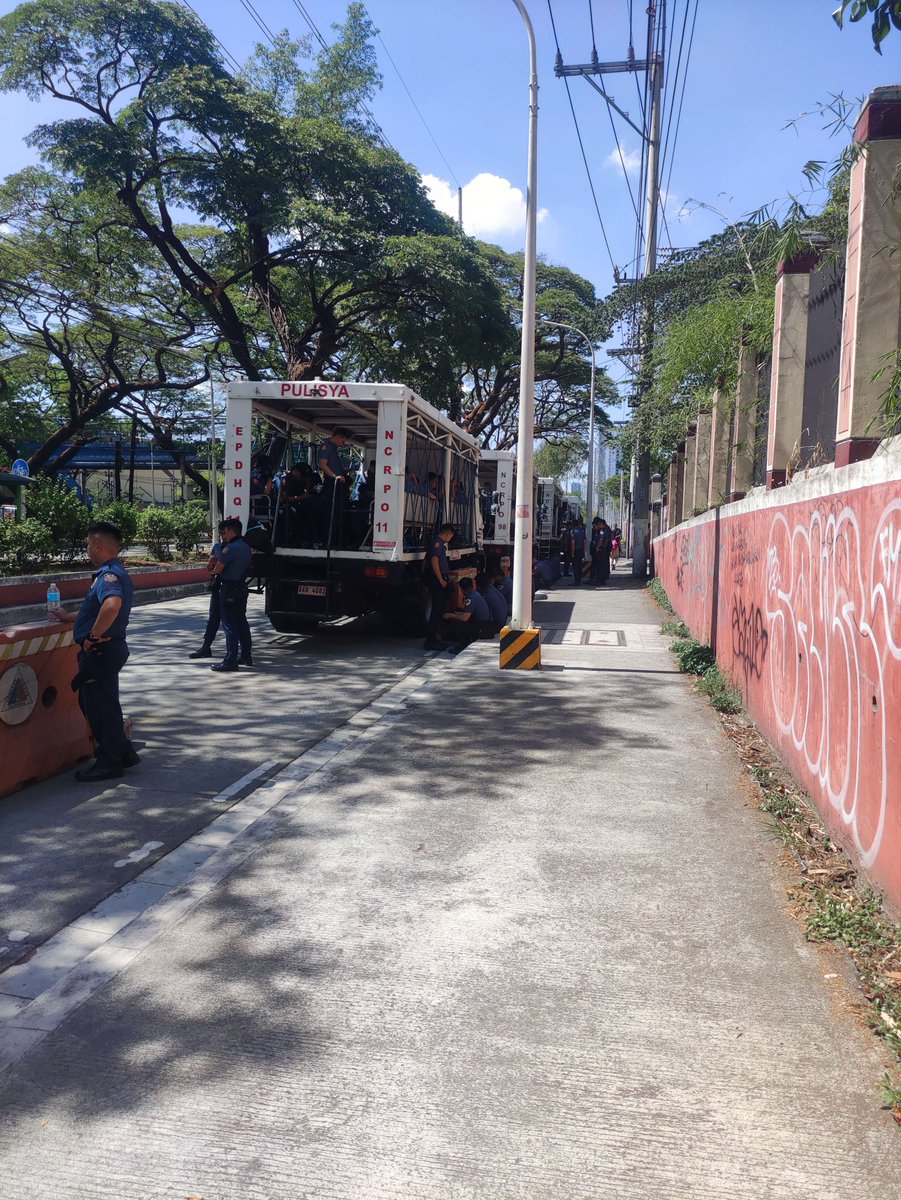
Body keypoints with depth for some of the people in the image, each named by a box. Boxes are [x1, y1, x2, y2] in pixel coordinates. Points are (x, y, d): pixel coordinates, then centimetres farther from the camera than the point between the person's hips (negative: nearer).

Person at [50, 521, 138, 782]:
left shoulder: (108, 574, -20)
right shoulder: (113, 572, 14)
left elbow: (112, 605, -41)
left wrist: (93, 636, -29)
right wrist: (68, 617, 38)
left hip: (101, 651, -10)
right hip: (109, 650, 10)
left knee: (99, 706, 1)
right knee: (101, 704, 19)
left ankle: (109, 762, 13)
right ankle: (122, 753, 27)